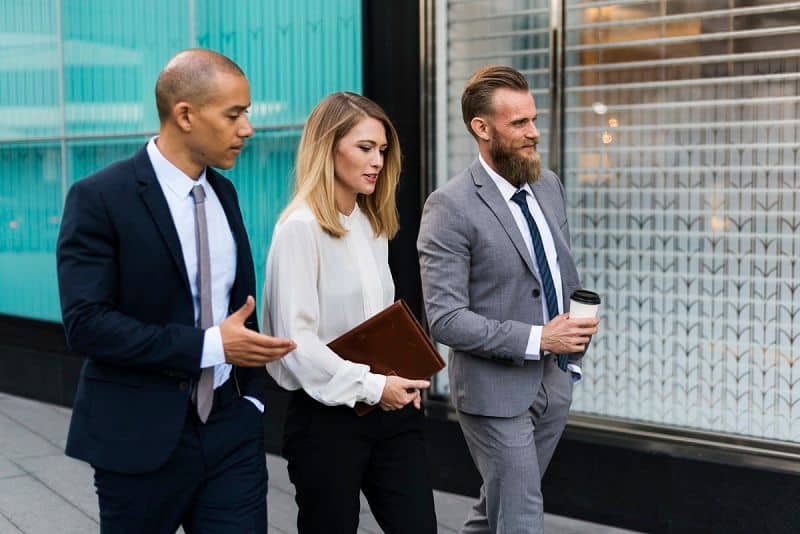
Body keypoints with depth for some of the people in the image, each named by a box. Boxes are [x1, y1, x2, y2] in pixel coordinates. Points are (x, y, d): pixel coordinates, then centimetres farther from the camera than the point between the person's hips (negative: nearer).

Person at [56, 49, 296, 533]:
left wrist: (252, 395, 6)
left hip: (231, 427, 5)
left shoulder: (223, 192, 8)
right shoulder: (100, 198, -12)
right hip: (142, 437, -5)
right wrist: (208, 345, -20)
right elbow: (87, 323, -18)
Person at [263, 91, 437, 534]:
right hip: (327, 416, -7)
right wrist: (369, 386, -19)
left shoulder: (372, 223, 12)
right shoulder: (300, 227, -12)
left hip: (391, 410, 7)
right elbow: (296, 338, -18)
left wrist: (401, 378, 2)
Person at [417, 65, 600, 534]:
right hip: (497, 389, -7)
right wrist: (536, 339, -23)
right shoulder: (451, 206, -18)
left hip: (555, 381, 7)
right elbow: (446, 319, -21)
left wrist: (573, 347, 8)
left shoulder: (549, 185, 4)